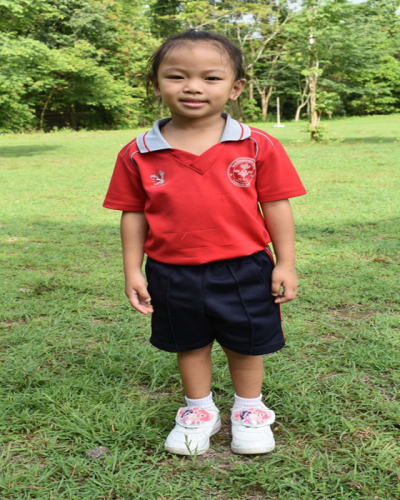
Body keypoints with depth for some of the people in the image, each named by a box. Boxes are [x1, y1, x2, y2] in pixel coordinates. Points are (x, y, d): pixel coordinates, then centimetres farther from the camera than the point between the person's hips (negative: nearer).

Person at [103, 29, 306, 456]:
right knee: (189, 345, 19)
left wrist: (285, 264, -3)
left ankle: (249, 411, 41)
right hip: (173, 274, 1)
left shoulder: (258, 147, -8)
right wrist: (132, 271, 1)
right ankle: (199, 411, 42)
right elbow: (133, 214, 1)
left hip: (243, 271, -1)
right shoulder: (138, 154, -5)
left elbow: (276, 206, -3)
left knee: (245, 345, 16)